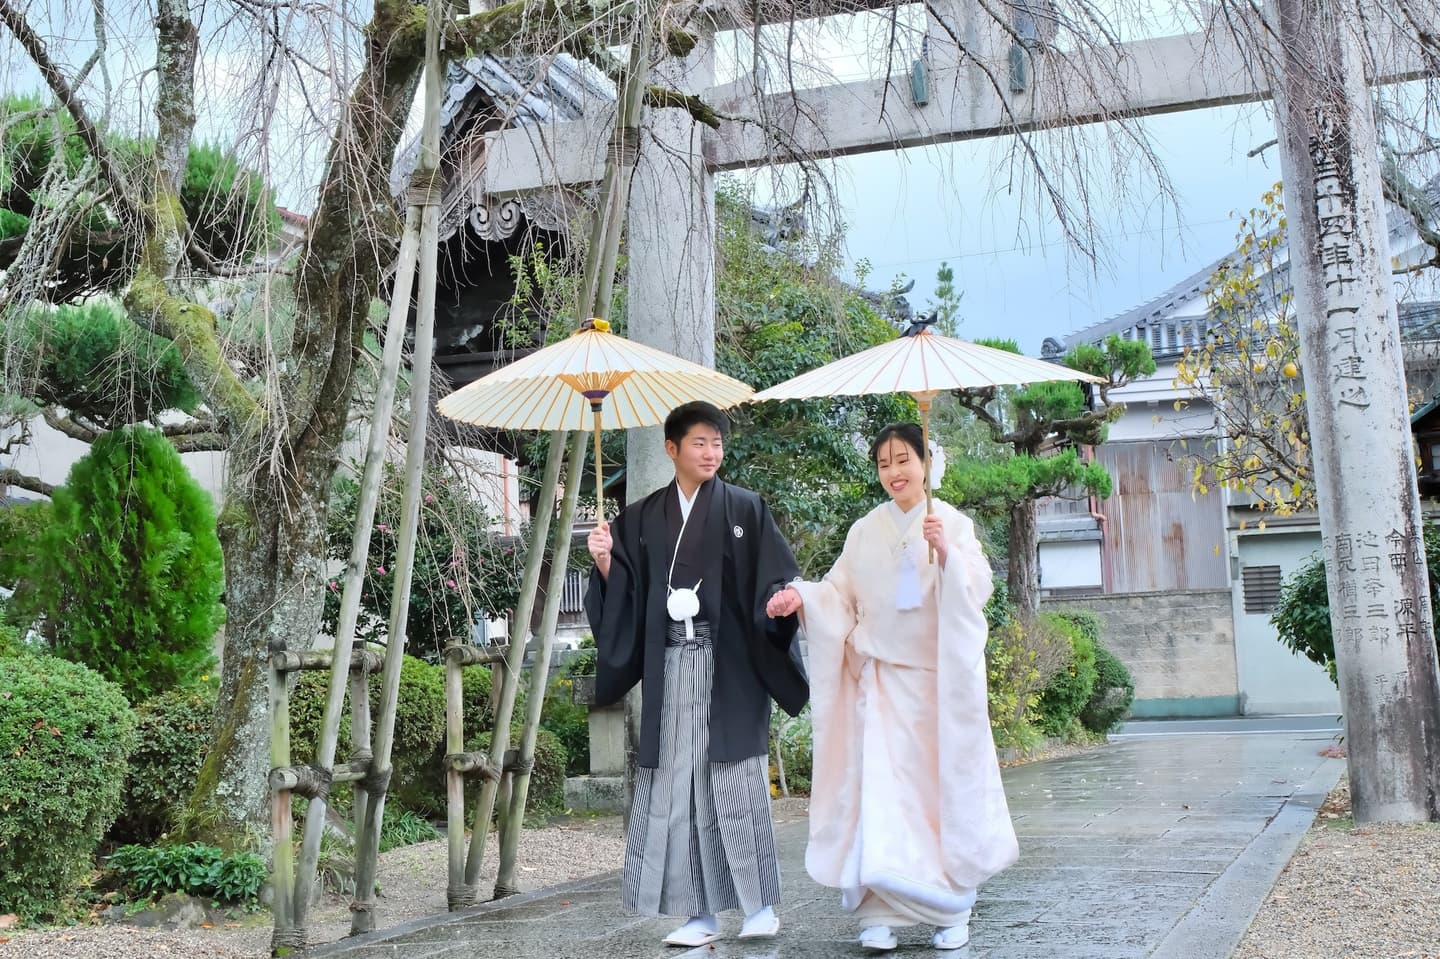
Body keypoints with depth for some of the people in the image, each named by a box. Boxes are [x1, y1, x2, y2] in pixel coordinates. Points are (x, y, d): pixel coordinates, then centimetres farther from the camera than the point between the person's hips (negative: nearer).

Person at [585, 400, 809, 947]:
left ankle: (760, 904, 8)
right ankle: (702, 913, 7)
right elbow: (625, 597, 10)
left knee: (736, 780, -4)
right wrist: (605, 562, -8)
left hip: (728, 666, -2)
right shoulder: (642, 519, 12)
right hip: (670, 668, 3)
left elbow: (775, 580, -2)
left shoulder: (745, 510, 5)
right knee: (678, 784, 1)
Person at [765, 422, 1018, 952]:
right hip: (882, 678, 1)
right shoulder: (866, 531, 8)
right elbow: (841, 594, 7)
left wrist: (946, 553, -27)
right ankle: (880, 913, -5)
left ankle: (952, 909, 18)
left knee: (944, 785, 4)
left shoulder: (953, 523, 1)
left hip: (939, 678, -1)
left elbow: (977, 590, -10)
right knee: (879, 790, -7)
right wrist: (802, 596, -12)